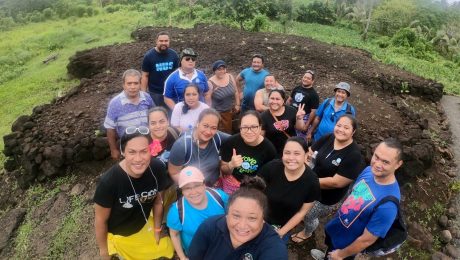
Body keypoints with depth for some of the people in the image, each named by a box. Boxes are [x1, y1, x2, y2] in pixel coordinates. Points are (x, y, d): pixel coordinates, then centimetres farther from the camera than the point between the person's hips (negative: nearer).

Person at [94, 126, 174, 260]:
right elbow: (100, 220, -18)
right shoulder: (109, 182, -37)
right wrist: (103, 249, -3)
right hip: (119, 234, -3)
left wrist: (157, 229, 5)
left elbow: (157, 200, -7)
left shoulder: (157, 168, -27)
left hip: (145, 225, 3)